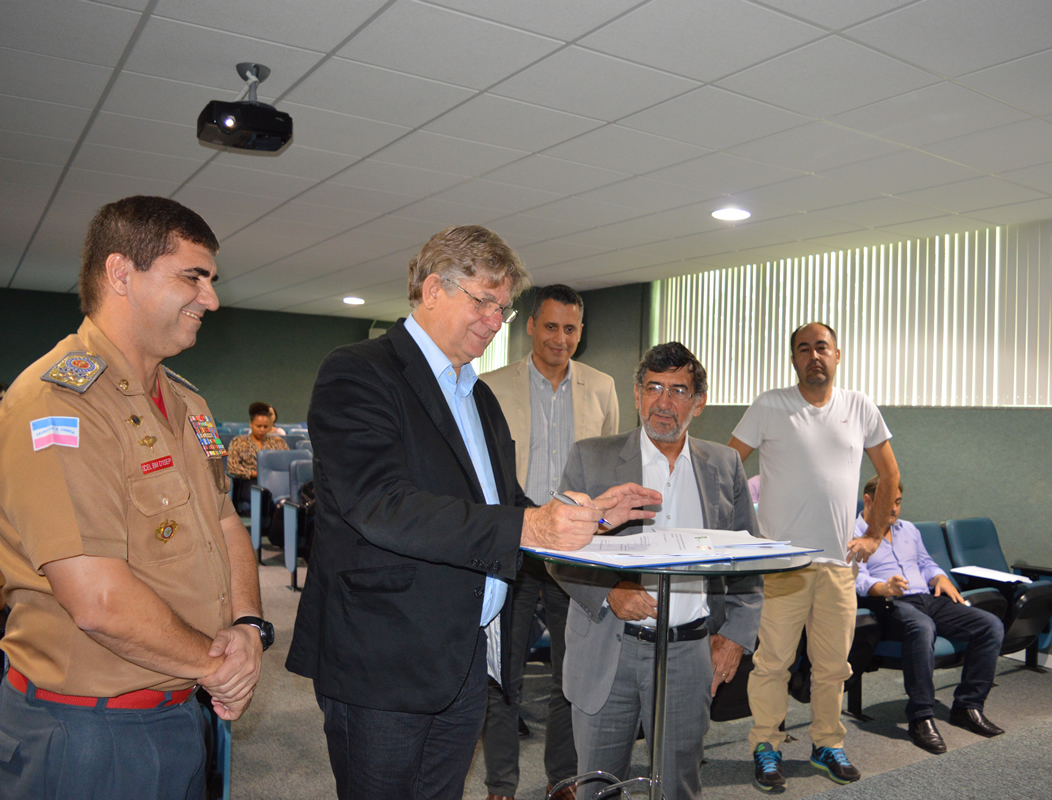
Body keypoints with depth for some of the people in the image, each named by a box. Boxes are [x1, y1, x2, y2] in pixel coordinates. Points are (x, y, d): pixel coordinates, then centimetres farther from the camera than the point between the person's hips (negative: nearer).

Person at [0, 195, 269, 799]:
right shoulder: (56, 403, -21)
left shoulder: (186, 403, 9)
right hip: (86, 737, -8)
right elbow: (99, 601, -26)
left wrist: (248, 627, -7)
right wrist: (214, 665, -13)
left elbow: (227, 526, 10)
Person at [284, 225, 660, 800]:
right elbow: (382, 503, -24)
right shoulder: (357, 375, -10)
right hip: (384, 662, -7)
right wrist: (525, 527, -31)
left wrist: (590, 514, 3)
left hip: (468, 660, 8)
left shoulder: (480, 396, 17)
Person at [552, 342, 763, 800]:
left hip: (691, 653, 1)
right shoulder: (591, 458, 1)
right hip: (607, 651, -1)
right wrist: (609, 591, -16)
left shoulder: (724, 466, 7)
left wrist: (737, 635, 1)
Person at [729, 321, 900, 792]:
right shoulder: (769, 406, -2)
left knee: (834, 665, 12)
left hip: (839, 561, 3)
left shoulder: (860, 408, 8)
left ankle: (828, 745, 29)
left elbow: (889, 475, 18)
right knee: (772, 660, 1)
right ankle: (766, 748, 17)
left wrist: (875, 535, 13)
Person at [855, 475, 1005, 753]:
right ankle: (921, 718, -32)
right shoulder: (852, 534, 3)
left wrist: (941, 578, 6)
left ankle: (968, 705, -6)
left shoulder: (908, 529, 28)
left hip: (929, 600, 8)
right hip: (893, 605, -7)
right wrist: (884, 588, -31)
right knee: (922, 628, -40)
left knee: (991, 625, -13)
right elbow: (857, 578, -10)